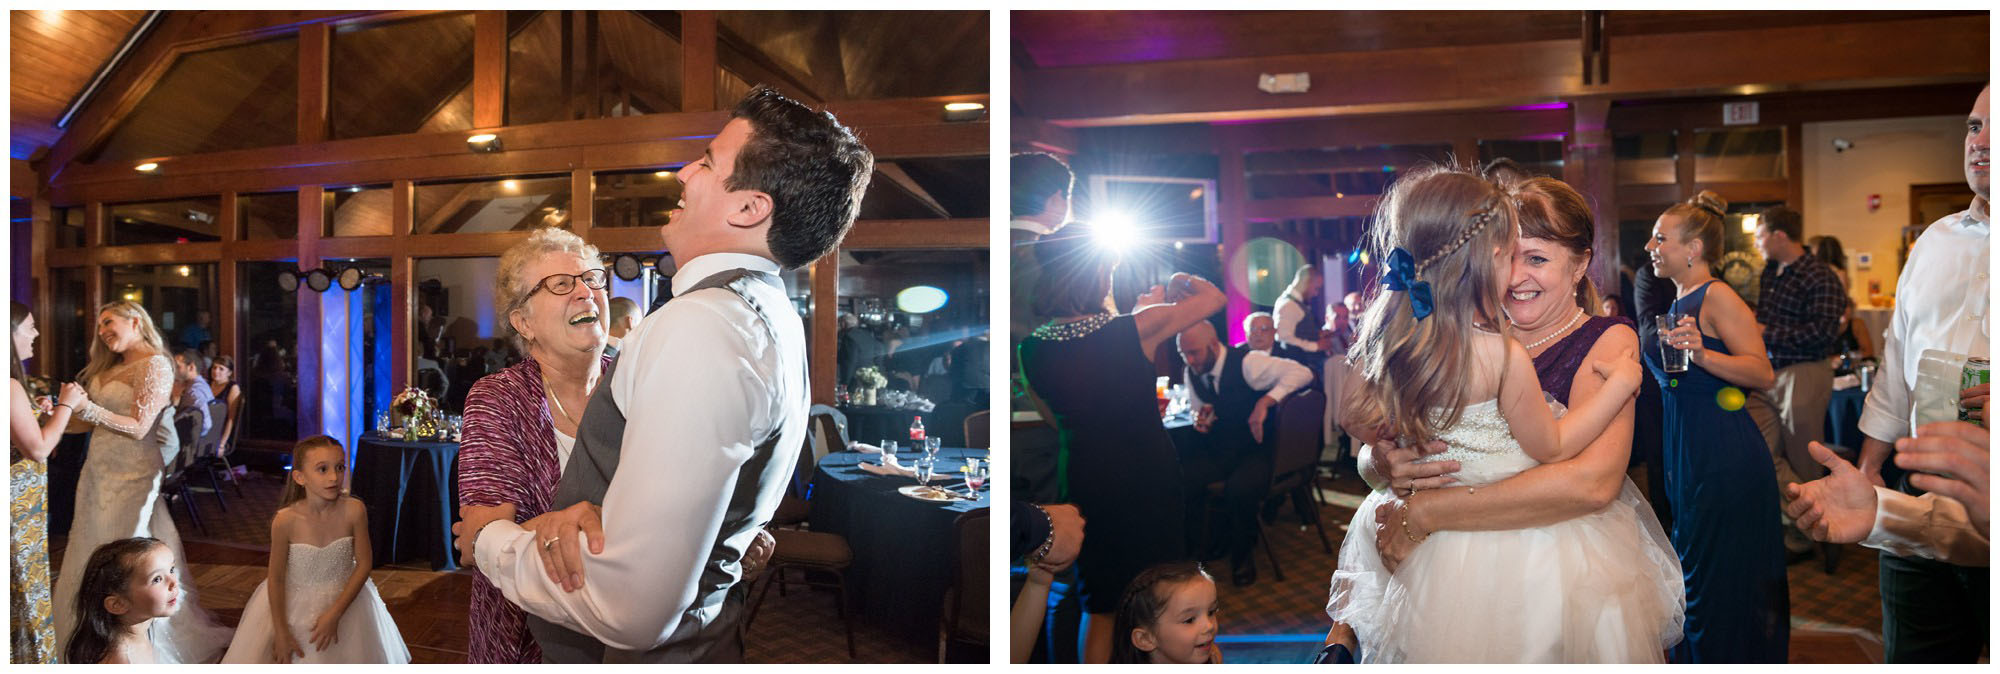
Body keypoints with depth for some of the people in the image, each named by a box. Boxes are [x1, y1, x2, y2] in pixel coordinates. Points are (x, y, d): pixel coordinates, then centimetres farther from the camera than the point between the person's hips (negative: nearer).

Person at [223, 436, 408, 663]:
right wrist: (281, 632, -7)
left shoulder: (354, 510, -19)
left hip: (345, 599, 1)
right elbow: (275, 578, -10)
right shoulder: (285, 520, -20)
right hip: (293, 606, -1)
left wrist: (334, 613, -15)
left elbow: (364, 564, -11)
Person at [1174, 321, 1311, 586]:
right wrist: (1200, 422, -7)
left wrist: (1265, 401, -33)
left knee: (1240, 487, -35)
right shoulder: (1192, 374, 2)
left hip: (1256, 447, -5)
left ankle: (1242, 554, -5)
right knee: (1180, 476, -21)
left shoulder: (1245, 362, -16)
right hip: (1219, 449, 5)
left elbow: (1302, 373, -22)